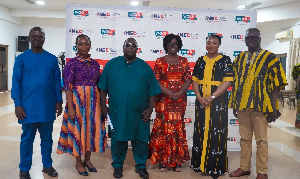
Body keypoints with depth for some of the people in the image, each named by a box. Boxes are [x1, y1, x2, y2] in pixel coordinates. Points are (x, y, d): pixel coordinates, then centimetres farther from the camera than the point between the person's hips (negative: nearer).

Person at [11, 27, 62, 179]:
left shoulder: (52, 58, 5)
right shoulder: (21, 58, 0)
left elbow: (57, 81, 7)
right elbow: (16, 82, -3)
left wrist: (58, 101, 3)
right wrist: (18, 104, -9)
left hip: (48, 106, 2)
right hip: (28, 106, -2)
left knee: (47, 137, 13)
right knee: (27, 139, 9)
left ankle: (47, 165, 27)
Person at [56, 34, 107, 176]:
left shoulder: (95, 63, 9)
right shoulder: (72, 63, -5)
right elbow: (67, 86, -10)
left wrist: (101, 103, 8)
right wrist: (70, 107, -17)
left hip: (93, 101, 5)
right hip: (77, 100, -5)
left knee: (91, 129, 10)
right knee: (78, 129, 3)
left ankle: (87, 160, 27)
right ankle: (79, 163, 19)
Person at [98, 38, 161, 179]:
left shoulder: (144, 66, 4)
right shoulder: (112, 64, 3)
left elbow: (152, 91, 4)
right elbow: (103, 88, 4)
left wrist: (150, 109, -2)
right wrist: (103, 106, 1)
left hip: (139, 112, 1)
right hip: (117, 112, 0)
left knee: (141, 140, 9)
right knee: (118, 139, 12)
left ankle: (141, 166, 28)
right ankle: (118, 165, 31)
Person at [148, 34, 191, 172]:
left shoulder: (184, 61, 10)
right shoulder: (160, 61, 4)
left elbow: (188, 79, 2)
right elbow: (156, 81, -4)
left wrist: (179, 93, -13)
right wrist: (170, 93, -14)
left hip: (180, 100, 2)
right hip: (164, 99, -2)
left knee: (178, 128, 4)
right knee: (164, 128, -1)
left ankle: (177, 161, 15)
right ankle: (163, 160, 9)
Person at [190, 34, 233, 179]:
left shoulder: (225, 60, -1)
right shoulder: (200, 61, 10)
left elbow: (227, 82, -9)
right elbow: (195, 81, 7)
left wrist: (212, 97, -17)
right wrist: (199, 97, -10)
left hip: (218, 102, -3)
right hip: (201, 101, 4)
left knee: (216, 133, 0)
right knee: (201, 131, 8)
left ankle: (216, 166, 12)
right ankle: (200, 163, 21)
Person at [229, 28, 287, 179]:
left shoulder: (269, 57, -1)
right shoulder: (239, 58, 11)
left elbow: (275, 84, -5)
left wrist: (273, 107, -12)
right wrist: (234, 103, 10)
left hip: (260, 106, -4)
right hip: (242, 105, 4)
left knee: (261, 140, 4)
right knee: (245, 138, 12)